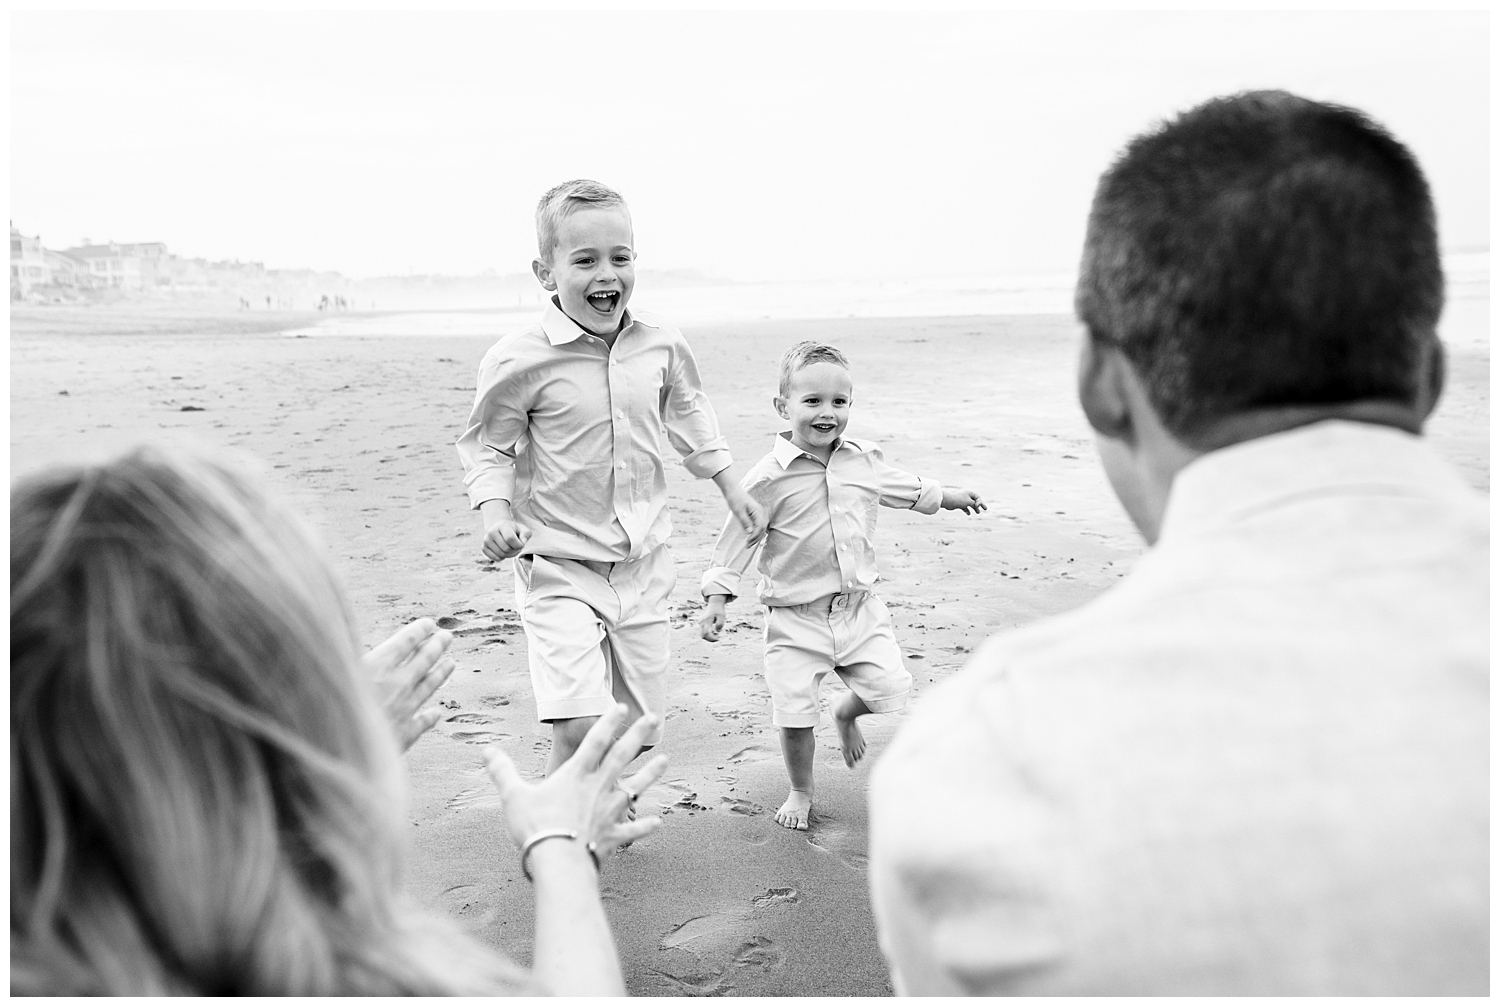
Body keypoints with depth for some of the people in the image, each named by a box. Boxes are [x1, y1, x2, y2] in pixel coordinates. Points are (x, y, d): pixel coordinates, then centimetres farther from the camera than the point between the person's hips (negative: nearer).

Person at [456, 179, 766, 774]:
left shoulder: (661, 344, -2)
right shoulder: (519, 360, -15)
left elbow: (689, 416, 18)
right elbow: (486, 446, -2)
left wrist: (731, 490, 22)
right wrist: (496, 511, -19)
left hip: (643, 568, 5)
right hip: (560, 572, -4)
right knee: (580, 729, -19)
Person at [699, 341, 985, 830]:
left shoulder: (864, 461, 2)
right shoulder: (770, 477, -13)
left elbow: (908, 488, 23)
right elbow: (739, 536, -7)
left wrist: (950, 496, 36)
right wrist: (717, 597, -11)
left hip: (859, 606, 4)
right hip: (795, 617, -4)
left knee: (890, 688, 0)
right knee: (794, 712, -3)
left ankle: (845, 715, 36)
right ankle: (800, 793, 25)